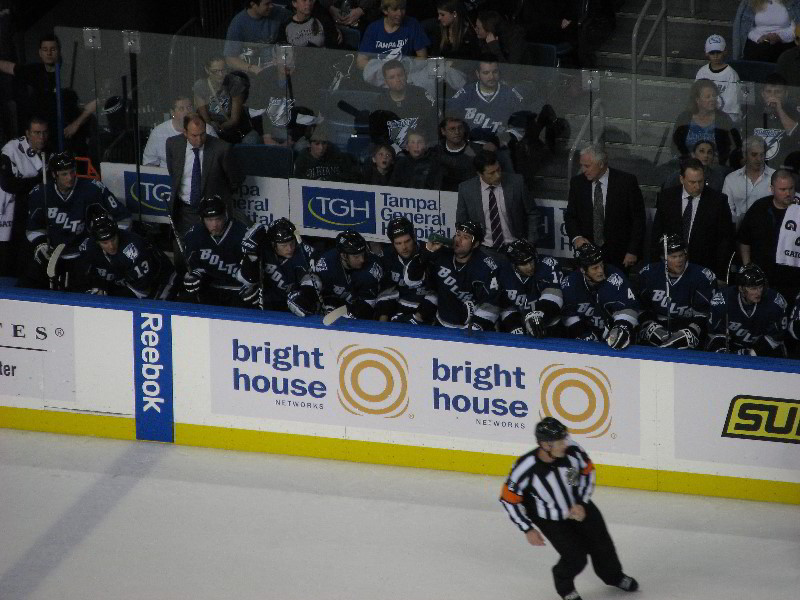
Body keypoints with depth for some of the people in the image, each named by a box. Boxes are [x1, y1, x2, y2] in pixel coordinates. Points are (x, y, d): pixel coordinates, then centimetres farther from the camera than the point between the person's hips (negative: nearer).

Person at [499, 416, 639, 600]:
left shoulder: (572, 450, -26)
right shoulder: (525, 468, -33)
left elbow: (588, 471, -4)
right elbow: (509, 499, -18)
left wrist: (581, 504, -11)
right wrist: (528, 529, -15)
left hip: (580, 507, 4)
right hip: (550, 519, -4)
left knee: (602, 545, 13)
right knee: (576, 557, -11)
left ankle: (614, 576, 46)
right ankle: (564, 585, 24)